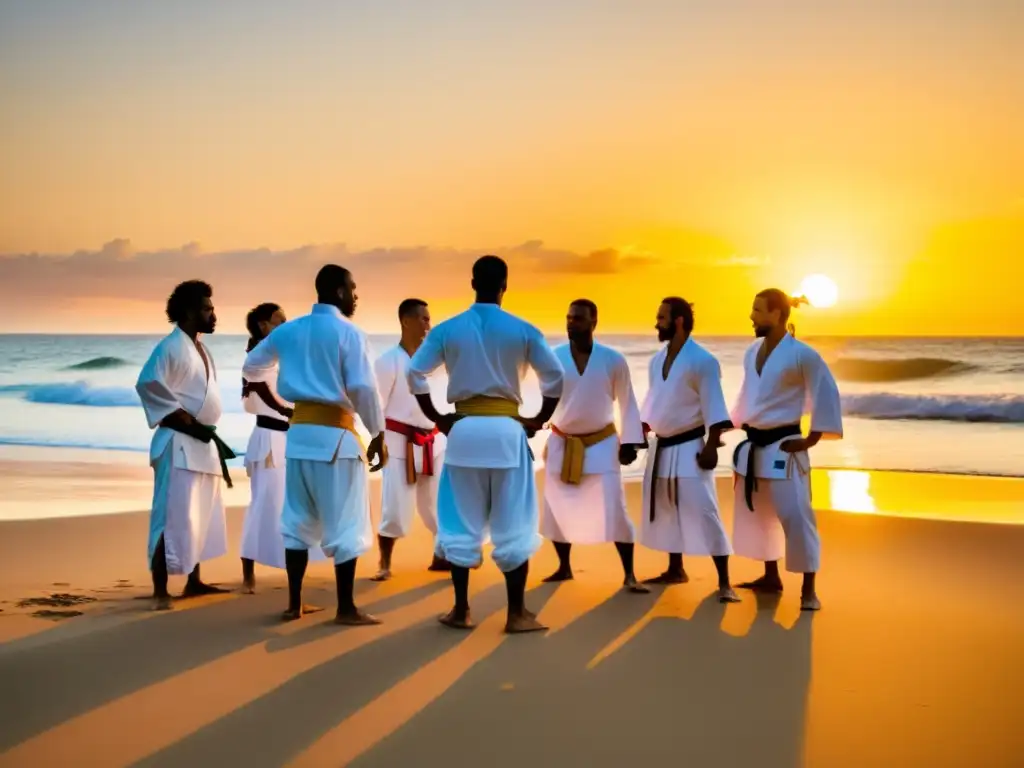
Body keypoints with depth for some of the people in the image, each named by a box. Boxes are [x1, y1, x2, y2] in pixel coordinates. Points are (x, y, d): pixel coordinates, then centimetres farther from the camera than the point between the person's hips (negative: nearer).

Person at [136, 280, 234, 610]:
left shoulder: (201, 349, 15)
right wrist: (184, 420, -18)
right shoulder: (171, 347, -13)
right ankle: (160, 590, -8)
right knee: (173, 516, -11)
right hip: (179, 444, -10)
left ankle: (194, 582, 26)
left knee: (200, 515, 16)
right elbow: (147, 385, -20)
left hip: (202, 444, 10)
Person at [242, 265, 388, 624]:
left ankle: (294, 604, 19)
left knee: (298, 520, 14)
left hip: (299, 431, 6)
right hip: (336, 433, -6)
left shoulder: (287, 330, 9)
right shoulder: (348, 332, -9)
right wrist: (378, 436, -7)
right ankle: (346, 609, 4)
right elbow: (362, 387, -16)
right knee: (346, 523, 1)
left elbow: (250, 368, 21)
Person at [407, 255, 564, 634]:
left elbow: (414, 374, 1)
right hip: (506, 431, -1)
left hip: (463, 430, 1)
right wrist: (538, 421, 8)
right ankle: (517, 614, 7)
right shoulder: (523, 331, -2)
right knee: (513, 525, 5)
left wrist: (437, 418, 9)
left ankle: (460, 610, 15)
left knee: (461, 523, 10)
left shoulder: (447, 329, 1)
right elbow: (555, 379, -2)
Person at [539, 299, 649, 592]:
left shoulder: (613, 360, -8)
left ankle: (629, 575, 4)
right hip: (562, 444, 2)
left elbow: (627, 402, 0)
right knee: (557, 509, 9)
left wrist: (630, 442, -3)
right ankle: (564, 567, 28)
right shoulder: (553, 357, -8)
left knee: (615, 511, -6)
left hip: (601, 444, -1)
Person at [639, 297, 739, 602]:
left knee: (703, 513, -11)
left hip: (688, 447, -8)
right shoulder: (657, 360, 9)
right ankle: (675, 570, 32)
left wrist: (711, 446, -21)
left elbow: (714, 407, -16)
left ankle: (724, 583, -7)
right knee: (664, 511, 17)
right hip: (661, 447, 8)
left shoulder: (702, 360, -14)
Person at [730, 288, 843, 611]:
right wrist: (740, 426, 16)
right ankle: (771, 576, 31)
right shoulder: (752, 352, 7)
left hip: (783, 447, -8)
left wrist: (811, 439, -11)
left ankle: (808, 589, -1)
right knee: (756, 513, 16)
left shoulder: (801, 354, -14)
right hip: (753, 446, 8)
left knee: (795, 516, -9)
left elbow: (826, 394, -10)